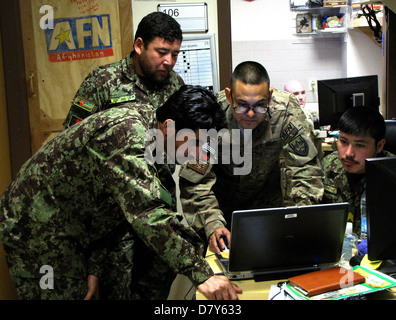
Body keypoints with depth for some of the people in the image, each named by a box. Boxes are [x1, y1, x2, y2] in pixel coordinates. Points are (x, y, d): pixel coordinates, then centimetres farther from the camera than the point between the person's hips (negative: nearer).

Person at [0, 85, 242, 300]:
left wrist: (94, 268, 2)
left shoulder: (144, 131, 0)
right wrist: (202, 274, -38)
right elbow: (148, 213, -40)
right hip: (38, 228, -9)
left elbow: (121, 208, 4)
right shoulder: (128, 134, -31)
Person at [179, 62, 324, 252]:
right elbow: (195, 183, -21)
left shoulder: (287, 113, -23)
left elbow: (305, 172, -18)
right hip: (219, 204, -1)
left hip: (267, 203, 1)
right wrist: (212, 225, -35)